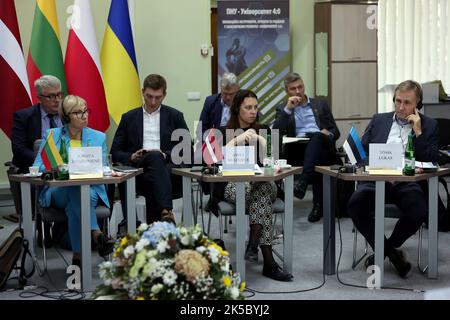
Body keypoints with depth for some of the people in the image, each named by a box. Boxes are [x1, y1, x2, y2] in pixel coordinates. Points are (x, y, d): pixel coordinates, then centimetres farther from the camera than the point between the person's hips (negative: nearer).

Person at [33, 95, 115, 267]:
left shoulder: (99, 137, 12)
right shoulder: (51, 135, 9)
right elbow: (37, 167, 1)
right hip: (58, 192, -1)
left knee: (74, 205, -36)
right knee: (75, 191, -37)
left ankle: (78, 257, -39)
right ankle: (97, 235, -48)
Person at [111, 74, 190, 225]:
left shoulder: (175, 116, 18)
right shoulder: (129, 118, 21)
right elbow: (115, 153, 17)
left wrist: (165, 155, -7)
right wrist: (131, 157, -5)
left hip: (168, 169, 0)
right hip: (139, 170, 0)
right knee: (154, 156, -36)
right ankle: (166, 212, -56)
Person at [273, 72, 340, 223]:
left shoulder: (320, 104, 26)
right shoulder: (283, 109, 23)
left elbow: (335, 131, 20)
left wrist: (329, 134, -5)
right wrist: (288, 109, -3)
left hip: (322, 146, 0)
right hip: (297, 150, 0)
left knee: (317, 136, -38)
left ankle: (303, 181, -52)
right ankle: (318, 203, -35)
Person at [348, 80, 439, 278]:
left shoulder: (428, 125, 13)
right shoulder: (378, 121, 20)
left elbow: (432, 161, 4)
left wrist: (418, 132, -5)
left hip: (407, 182, -1)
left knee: (419, 212, -32)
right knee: (355, 204, -29)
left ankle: (382, 251, -5)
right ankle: (391, 253, -11)